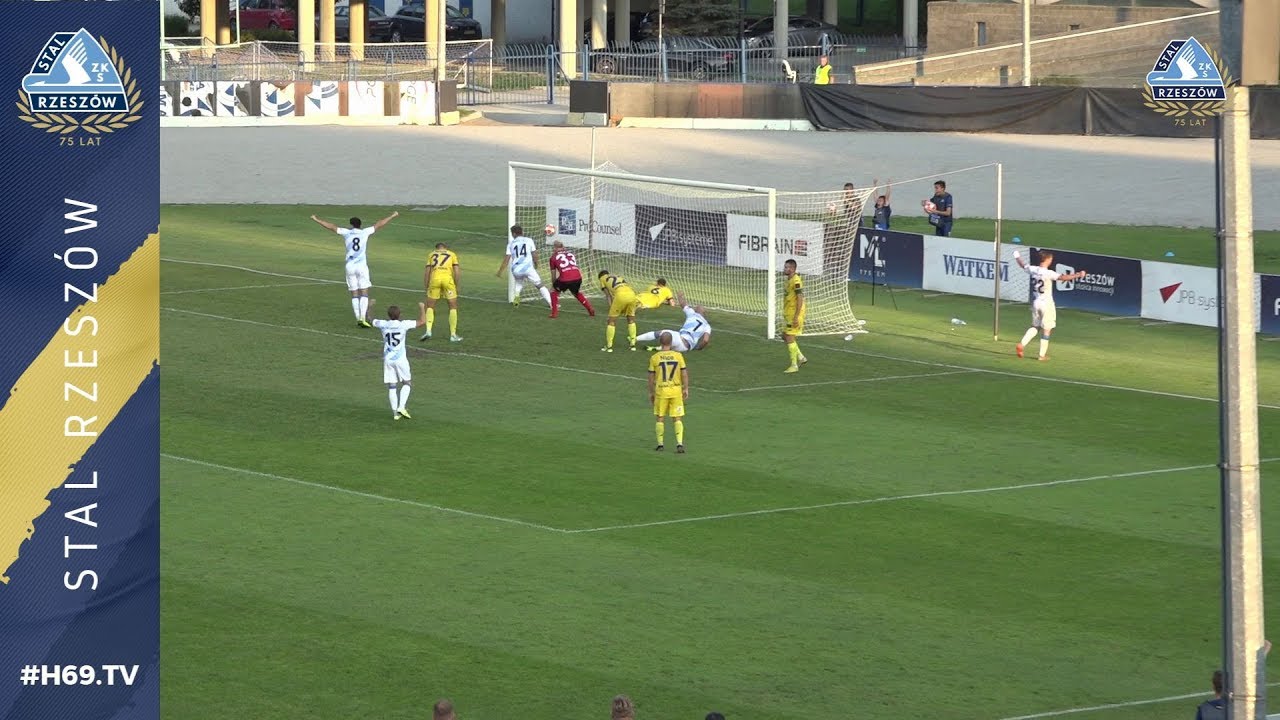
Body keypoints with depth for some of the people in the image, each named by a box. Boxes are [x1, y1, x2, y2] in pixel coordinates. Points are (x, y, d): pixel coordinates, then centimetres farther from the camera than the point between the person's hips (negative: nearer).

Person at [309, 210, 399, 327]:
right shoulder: (365, 232, 1)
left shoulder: (346, 232, 4)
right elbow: (379, 225, 9)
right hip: (362, 265, -2)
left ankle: (358, 318, 5)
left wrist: (317, 220, 21)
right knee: (364, 293, -2)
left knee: (354, 294, 8)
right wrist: (392, 216, 19)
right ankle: (363, 318, -14)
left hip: (350, 266, 2)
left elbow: (331, 227, 10)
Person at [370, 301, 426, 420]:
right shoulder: (403, 325, -11)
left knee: (391, 386, 7)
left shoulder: (383, 325, -4)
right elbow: (422, 321, -7)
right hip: (400, 359, -2)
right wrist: (422, 308, 8)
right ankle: (401, 407, -4)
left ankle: (395, 412, 4)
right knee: (406, 383, 13)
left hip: (387, 359, 2)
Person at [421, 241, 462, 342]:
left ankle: (428, 331, -2)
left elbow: (426, 271, 15)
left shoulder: (432, 255, 23)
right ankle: (453, 335, 11)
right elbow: (457, 271, 10)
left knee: (430, 307, 14)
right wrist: (457, 286, 14)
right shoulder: (452, 254, 20)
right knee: (453, 307, 12)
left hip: (434, 279, 1)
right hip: (448, 279, -1)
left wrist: (426, 286, 19)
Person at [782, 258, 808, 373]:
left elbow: (800, 299, -21)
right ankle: (801, 357, 25)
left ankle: (794, 365, -2)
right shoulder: (789, 280, 12)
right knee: (785, 336, 16)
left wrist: (796, 317, -23)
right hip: (789, 315, 10)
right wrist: (786, 314, 23)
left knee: (789, 337, -8)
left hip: (794, 315, -10)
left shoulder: (796, 281, -18)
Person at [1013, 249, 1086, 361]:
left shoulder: (1033, 270, -2)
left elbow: (1023, 265, 18)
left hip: (1035, 303, 6)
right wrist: (1078, 275, -27)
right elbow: (1063, 277, -32)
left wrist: (1017, 257, 38)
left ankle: (1021, 344, 2)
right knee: (1046, 330, 5)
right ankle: (1042, 354, 9)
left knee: (1035, 326, 20)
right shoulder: (1049, 273, -20)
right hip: (1047, 304, -6)